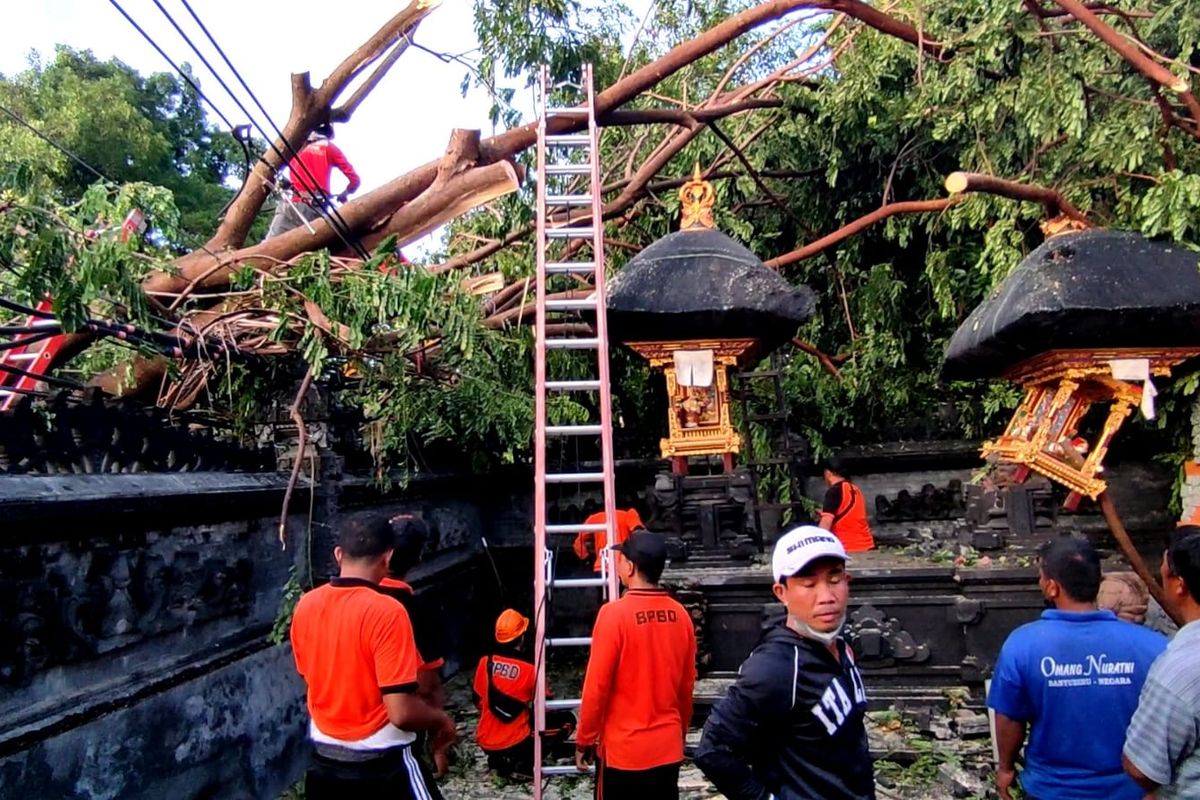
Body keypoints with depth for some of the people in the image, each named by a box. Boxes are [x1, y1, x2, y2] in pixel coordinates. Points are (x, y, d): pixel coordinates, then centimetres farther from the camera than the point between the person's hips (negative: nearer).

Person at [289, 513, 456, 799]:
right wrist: (441, 720, -6)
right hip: (381, 763, -6)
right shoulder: (386, 612, -24)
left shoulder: (305, 606, -4)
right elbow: (402, 712, -25)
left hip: (324, 757, 6)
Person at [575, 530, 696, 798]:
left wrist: (584, 740, -2)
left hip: (623, 749, -5)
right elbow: (687, 684, 7)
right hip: (668, 747, 5)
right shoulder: (680, 615, -2)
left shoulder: (615, 613, -17)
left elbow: (597, 686, -14)